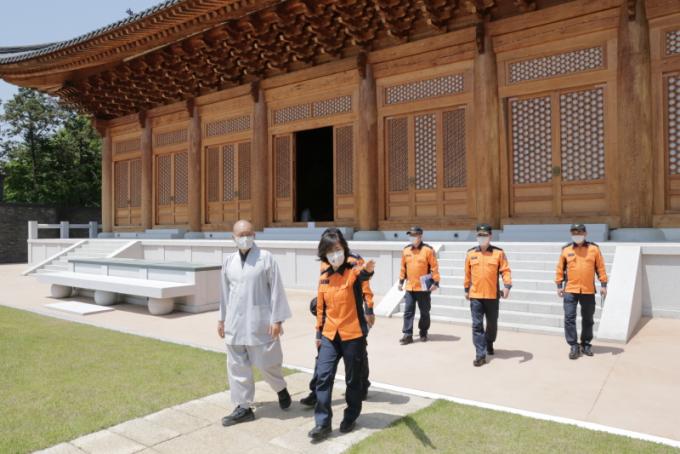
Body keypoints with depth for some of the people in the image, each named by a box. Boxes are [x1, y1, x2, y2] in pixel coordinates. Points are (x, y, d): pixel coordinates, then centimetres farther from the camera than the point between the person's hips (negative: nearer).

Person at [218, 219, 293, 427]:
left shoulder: (266, 258, -7)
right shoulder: (228, 261, 6)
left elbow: (276, 290, -7)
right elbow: (225, 292, 15)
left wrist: (277, 319, -10)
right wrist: (222, 319, 17)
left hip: (260, 322, -4)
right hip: (235, 323, 4)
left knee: (266, 363, 4)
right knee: (237, 366, 9)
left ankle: (281, 389, 35)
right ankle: (243, 408, 23)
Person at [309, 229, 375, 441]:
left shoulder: (352, 271, -11)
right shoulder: (323, 278, 6)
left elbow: (361, 274, -37)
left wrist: (367, 271, -60)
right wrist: (318, 333, 15)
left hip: (353, 334, -4)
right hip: (330, 335, 4)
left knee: (353, 379, 9)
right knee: (323, 376, -2)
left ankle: (351, 418, 29)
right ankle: (323, 423, 9)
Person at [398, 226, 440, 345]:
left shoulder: (428, 249, -8)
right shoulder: (406, 250, 7)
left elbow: (434, 267, -9)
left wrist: (436, 282, -12)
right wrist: (401, 281, 13)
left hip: (423, 287, -4)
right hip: (409, 287, 4)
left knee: (424, 312, 9)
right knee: (408, 311, 2)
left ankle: (423, 333, 24)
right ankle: (407, 335, 6)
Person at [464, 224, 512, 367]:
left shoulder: (498, 253, -2)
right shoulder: (471, 253, 4)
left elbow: (505, 270, -6)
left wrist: (507, 285, -20)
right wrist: (466, 289, 16)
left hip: (492, 296, 0)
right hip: (475, 296, 0)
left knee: (492, 323, 16)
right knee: (477, 325, -4)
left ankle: (489, 343, 44)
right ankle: (480, 354, -1)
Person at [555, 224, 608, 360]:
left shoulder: (594, 249, 2)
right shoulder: (566, 250, 2)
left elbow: (601, 268, 4)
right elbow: (560, 268, 6)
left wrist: (603, 285, 0)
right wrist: (559, 285, 3)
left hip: (588, 291, 1)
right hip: (570, 290, 0)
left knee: (588, 319, 11)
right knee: (569, 318, -6)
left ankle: (586, 345, 26)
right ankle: (574, 346, 2)